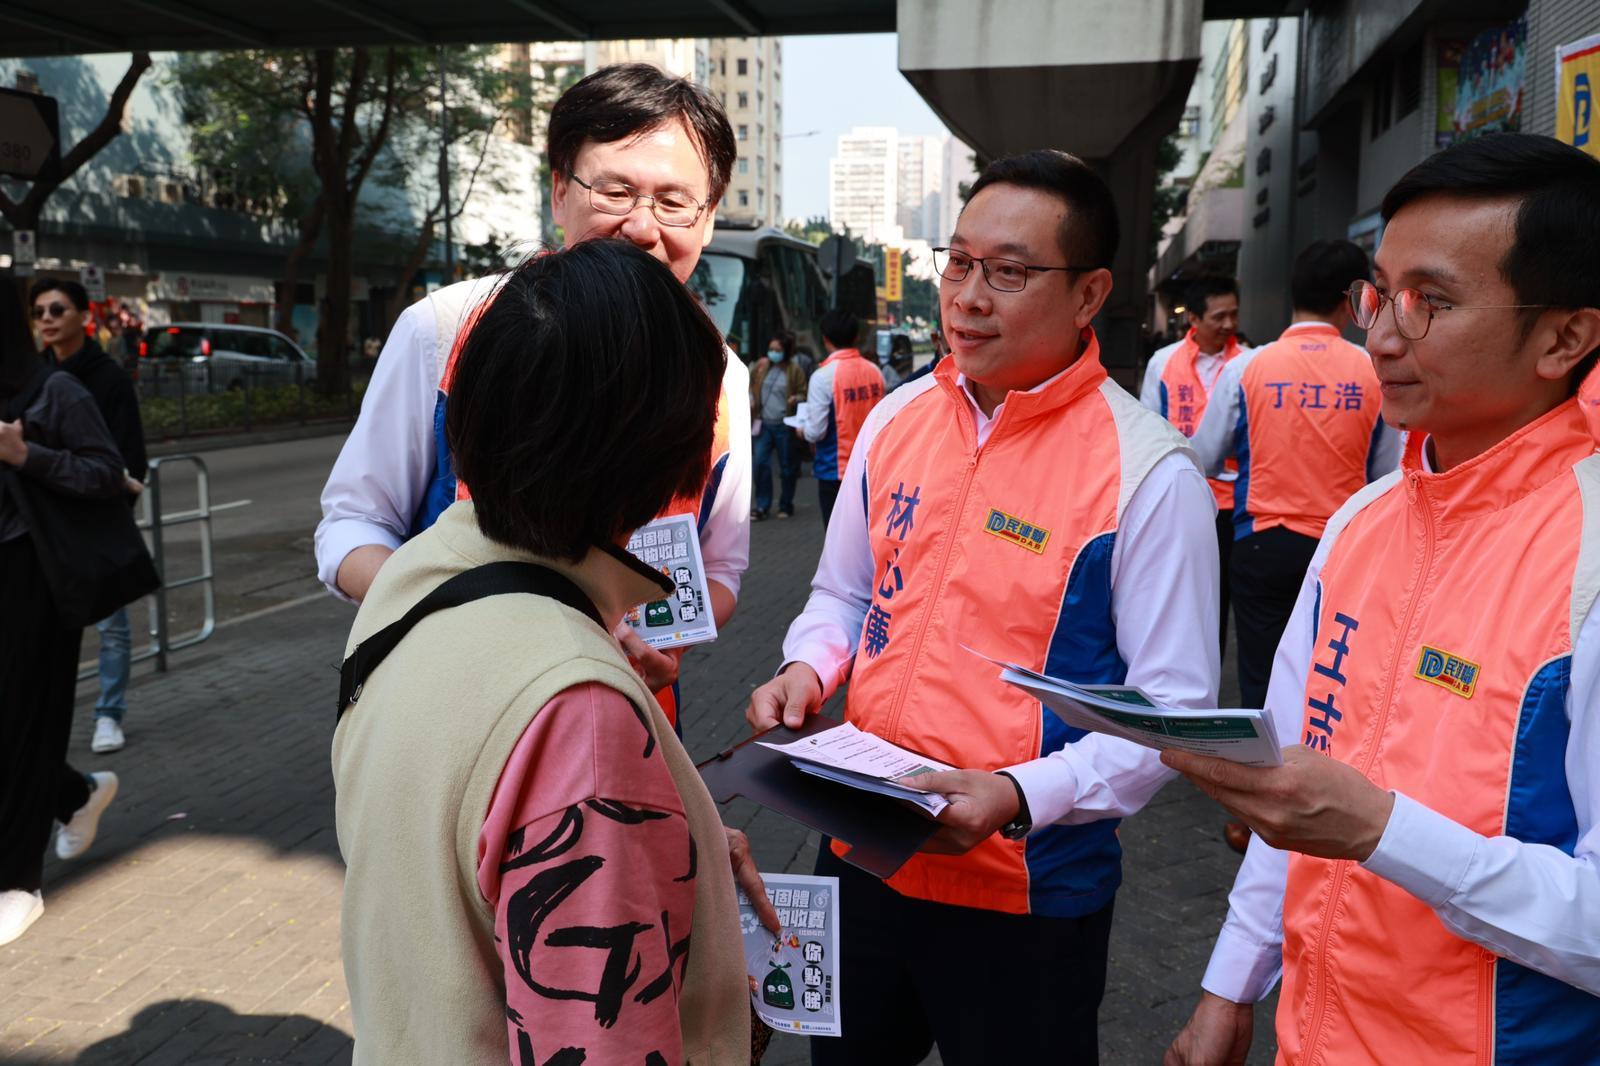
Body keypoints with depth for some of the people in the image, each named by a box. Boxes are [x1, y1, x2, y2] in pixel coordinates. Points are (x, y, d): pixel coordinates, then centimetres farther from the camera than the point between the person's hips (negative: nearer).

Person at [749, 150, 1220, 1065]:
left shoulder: (1150, 472, -15)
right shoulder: (896, 418, 1)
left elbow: (1174, 709, -15)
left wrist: (1020, 796, -27)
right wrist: (806, 671, -6)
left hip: (1027, 892, -5)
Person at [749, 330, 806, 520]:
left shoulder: (794, 370, -5)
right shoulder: (763, 366, 5)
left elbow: (804, 393, 2)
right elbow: (751, 385, 19)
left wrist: (796, 399, -19)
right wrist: (750, 400, 1)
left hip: (784, 425, -3)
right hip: (764, 424, 3)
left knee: (787, 466, 7)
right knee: (761, 463, -4)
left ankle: (786, 506, 22)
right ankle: (762, 506, 5)